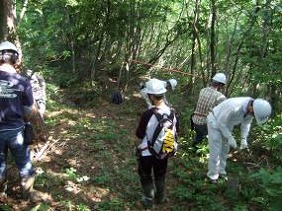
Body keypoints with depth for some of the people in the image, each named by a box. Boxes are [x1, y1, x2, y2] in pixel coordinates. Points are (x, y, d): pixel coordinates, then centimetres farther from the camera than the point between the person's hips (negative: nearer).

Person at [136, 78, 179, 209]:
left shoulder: (148, 114, -30)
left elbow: (139, 134, -18)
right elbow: (176, 132, 0)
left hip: (147, 152, -5)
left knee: (145, 175, 18)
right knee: (160, 174, 26)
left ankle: (149, 200, 30)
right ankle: (160, 197, 42)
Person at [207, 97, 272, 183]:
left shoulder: (253, 106, -19)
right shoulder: (234, 107, -44)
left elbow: (246, 123, -1)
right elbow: (221, 122, -28)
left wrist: (244, 139, -10)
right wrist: (230, 138, -25)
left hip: (226, 124, 7)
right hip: (215, 122, -7)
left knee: (224, 149, 15)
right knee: (216, 150, -2)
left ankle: (220, 171, 32)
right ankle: (213, 174, 16)